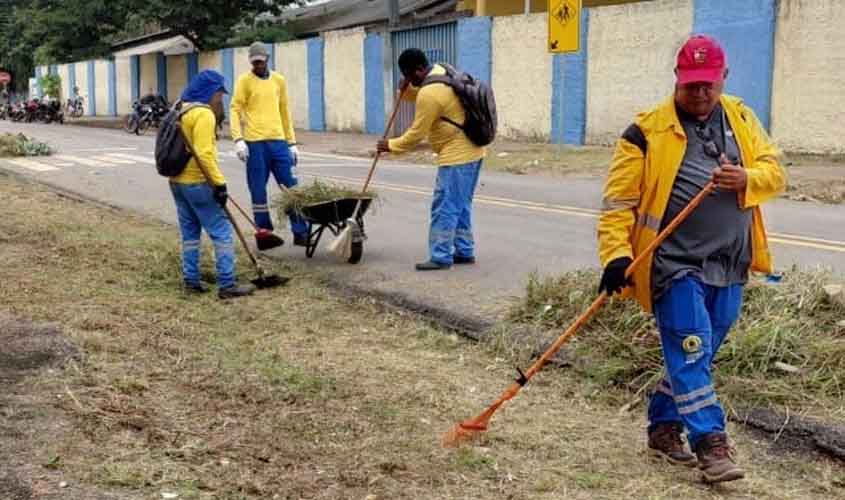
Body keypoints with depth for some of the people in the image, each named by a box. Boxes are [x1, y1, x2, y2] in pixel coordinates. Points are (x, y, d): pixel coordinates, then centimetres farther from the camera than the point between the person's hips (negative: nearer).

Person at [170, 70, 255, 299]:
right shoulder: (203, 114, -16)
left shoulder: (182, 110, 14)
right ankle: (227, 285, -5)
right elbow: (204, 154, -24)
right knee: (221, 232, -5)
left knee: (190, 233, 15)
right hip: (197, 182, -10)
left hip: (177, 180, 10)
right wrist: (220, 183, -23)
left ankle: (191, 281, 18)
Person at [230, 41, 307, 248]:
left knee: (292, 186, 1)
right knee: (258, 190, 1)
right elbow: (235, 110, -4)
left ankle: (301, 232, 5)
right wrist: (238, 140, -17)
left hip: (278, 140, 3)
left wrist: (292, 142, 14)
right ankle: (263, 231, 11)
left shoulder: (279, 80, 14)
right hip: (255, 142, -3)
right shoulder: (244, 81, 2)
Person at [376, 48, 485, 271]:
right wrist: (406, 89, 4)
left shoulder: (430, 93, -20)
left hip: (456, 156, -10)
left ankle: (441, 257, -2)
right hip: (471, 151, 10)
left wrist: (391, 146, -1)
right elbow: (418, 97, 26)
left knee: (445, 207, -5)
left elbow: (417, 133, -14)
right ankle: (464, 252, 21)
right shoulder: (443, 73, 9)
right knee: (460, 206, 15)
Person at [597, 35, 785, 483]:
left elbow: (775, 172, 9)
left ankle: (663, 426, 28)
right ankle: (710, 443, -2)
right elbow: (620, 199, -10)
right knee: (689, 351, -8)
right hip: (676, 263, -5)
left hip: (728, 266, 5)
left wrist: (747, 179, -14)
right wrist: (616, 254, -21)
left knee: (695, 355, 13)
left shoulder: (742, 119, 9)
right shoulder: (648, 130, -7)